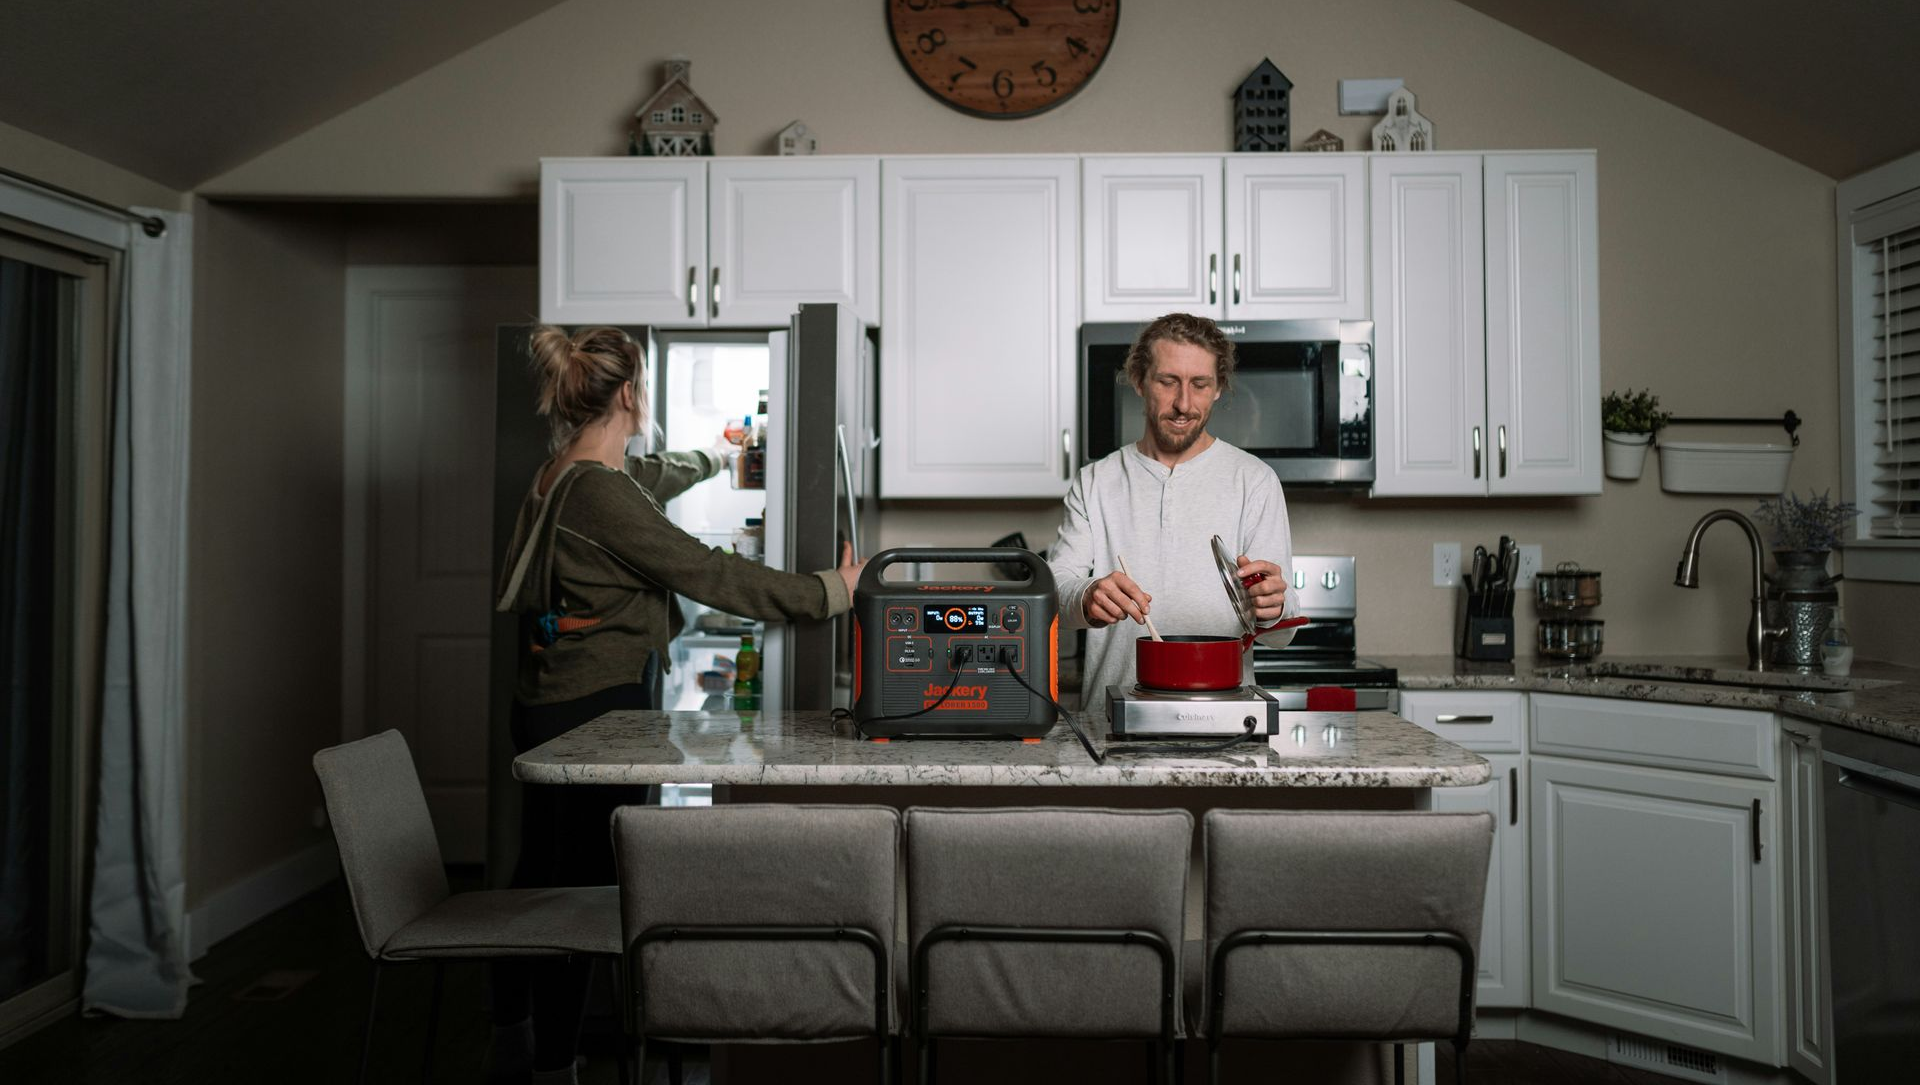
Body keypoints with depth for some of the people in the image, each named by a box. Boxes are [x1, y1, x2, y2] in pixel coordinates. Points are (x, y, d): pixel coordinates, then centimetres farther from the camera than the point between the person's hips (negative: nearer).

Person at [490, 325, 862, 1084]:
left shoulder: (562, 474, 11)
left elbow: (650, 478, 33)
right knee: (581, 881, -1)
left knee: (540, 871, 19)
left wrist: (714, 460, 51)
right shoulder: (601, 492, -20)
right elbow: (707, 574, -21)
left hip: (547, 704, 10)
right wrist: (827, 593, -15)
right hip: (595, 708, -10)